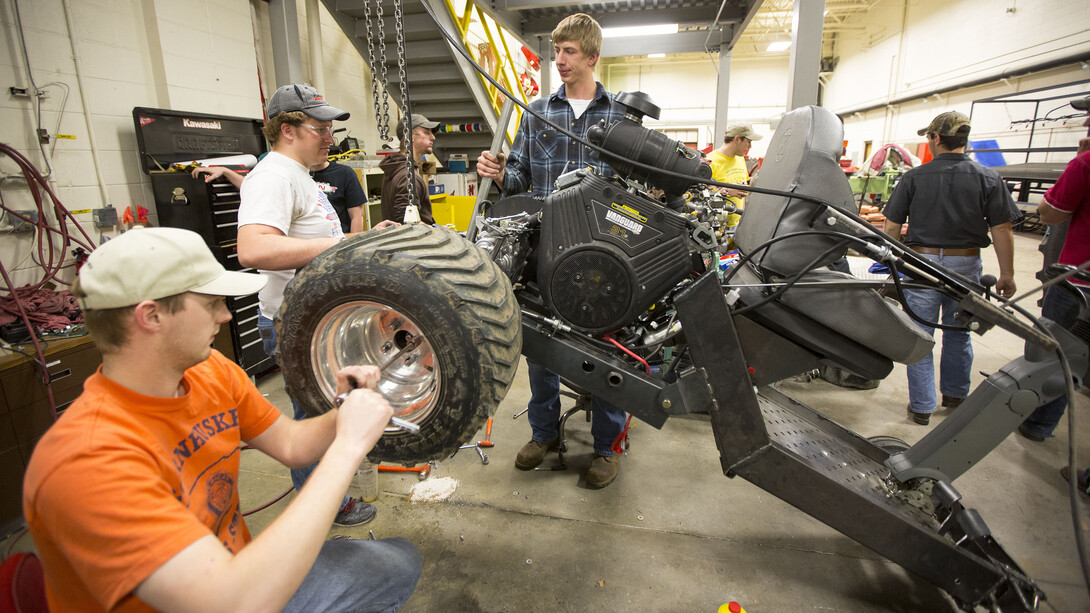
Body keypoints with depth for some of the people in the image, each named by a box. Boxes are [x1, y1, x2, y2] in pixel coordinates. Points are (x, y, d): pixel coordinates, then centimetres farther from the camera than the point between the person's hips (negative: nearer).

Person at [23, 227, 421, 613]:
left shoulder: (212, 372, -9)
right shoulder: (88, 460, -34)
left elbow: (292, 445, 2)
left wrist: (345, 411, -19)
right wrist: (347, 448, -37)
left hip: (236, 568, 7)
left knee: (401, 562, 7)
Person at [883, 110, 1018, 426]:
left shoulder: (914, 177, -6)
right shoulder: (988, 178, -2)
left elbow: (891, 227, -6)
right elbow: (1002, 229, -2)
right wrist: (1007, 274, 5)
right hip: (965, 264, 2)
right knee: (958, 332, 19)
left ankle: (921, 407, 11)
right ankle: (955, 395, 35)